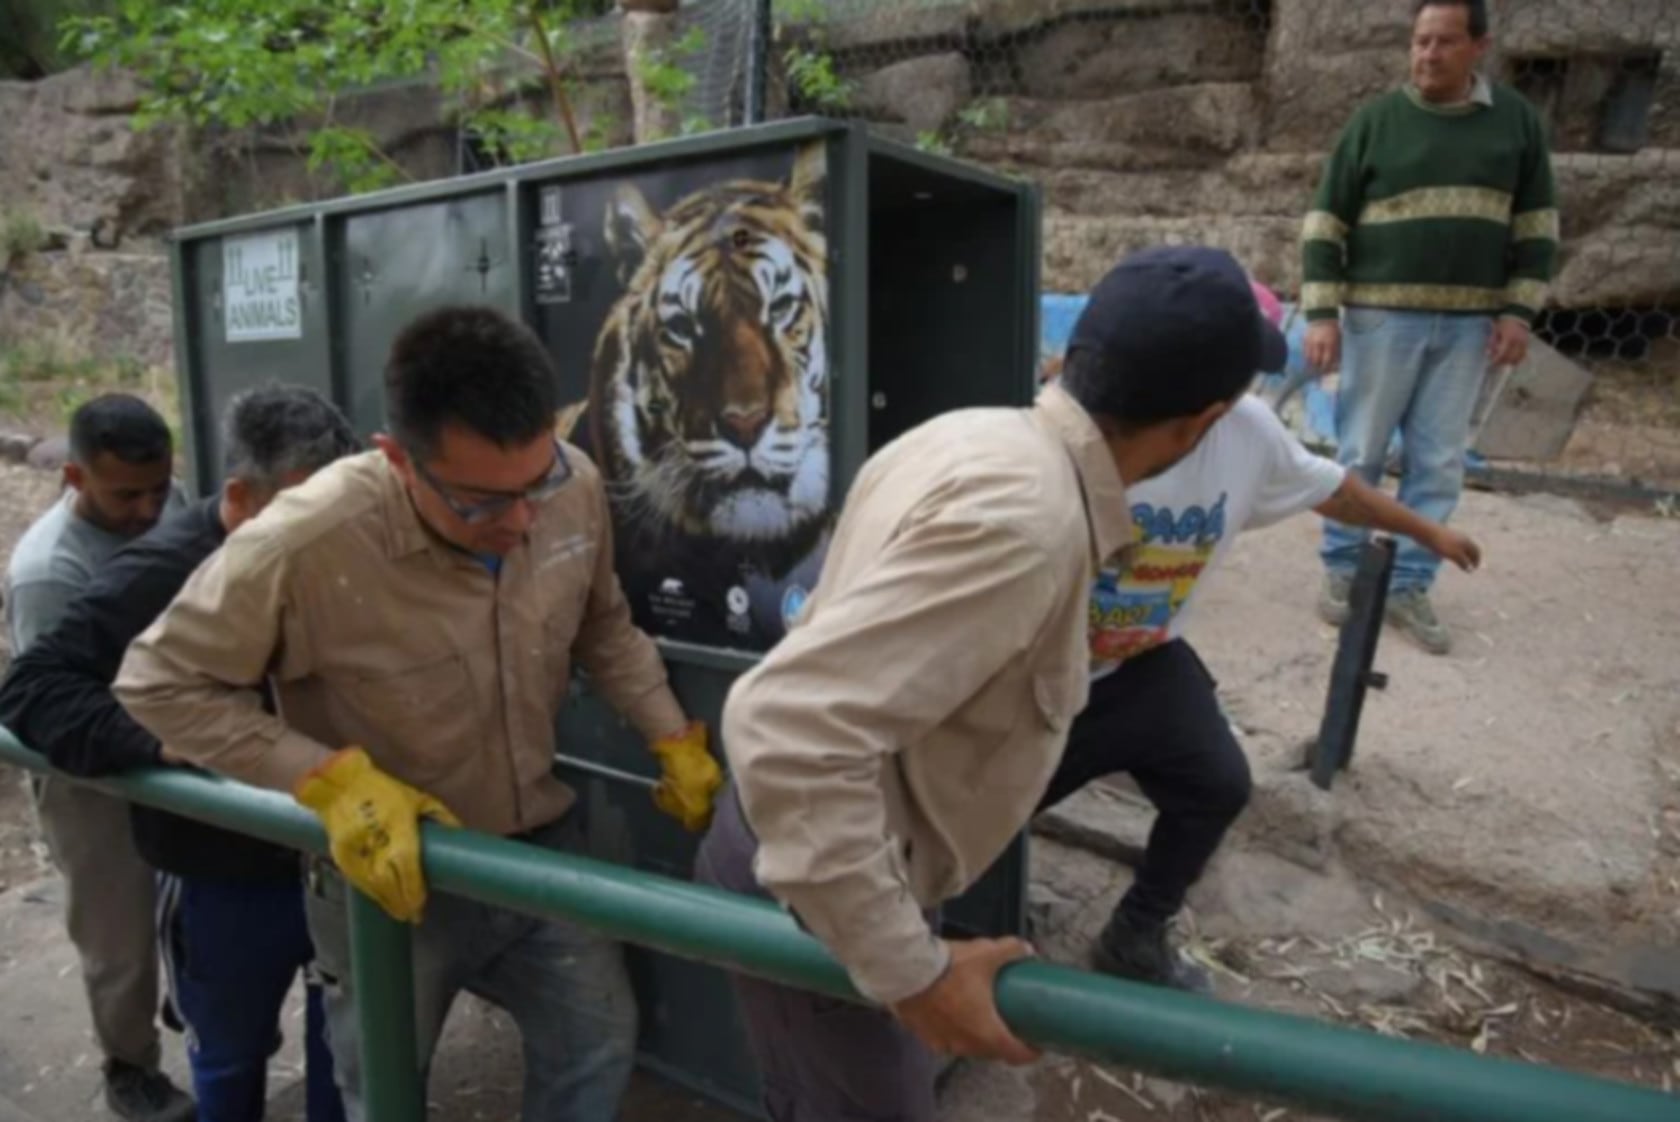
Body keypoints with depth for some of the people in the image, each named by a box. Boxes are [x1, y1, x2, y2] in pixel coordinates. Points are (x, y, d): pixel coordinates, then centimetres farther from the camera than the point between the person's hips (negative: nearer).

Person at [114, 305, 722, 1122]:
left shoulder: (575, 487, -17)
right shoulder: (305, 544, -31)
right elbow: (157, 683, -18)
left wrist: (675, 739, -4)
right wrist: (332, 780, -28)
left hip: (542, 847, 4)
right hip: (387, 876, -3)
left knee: (597, 1048, 20)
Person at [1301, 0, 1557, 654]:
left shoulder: (1517, 121, 7)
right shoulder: (1376, 121, 1)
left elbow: (1536, 226, 10)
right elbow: (1325, 224, -1)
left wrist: (1519, 310, 1)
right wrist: (1321, 313, -9)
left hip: (1469, 323, 2)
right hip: (1382, 316, -2)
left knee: (1439, 461, 4)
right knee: (1360, 453, 3)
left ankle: (1409, 585, 13)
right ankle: (1343, 570, 17)